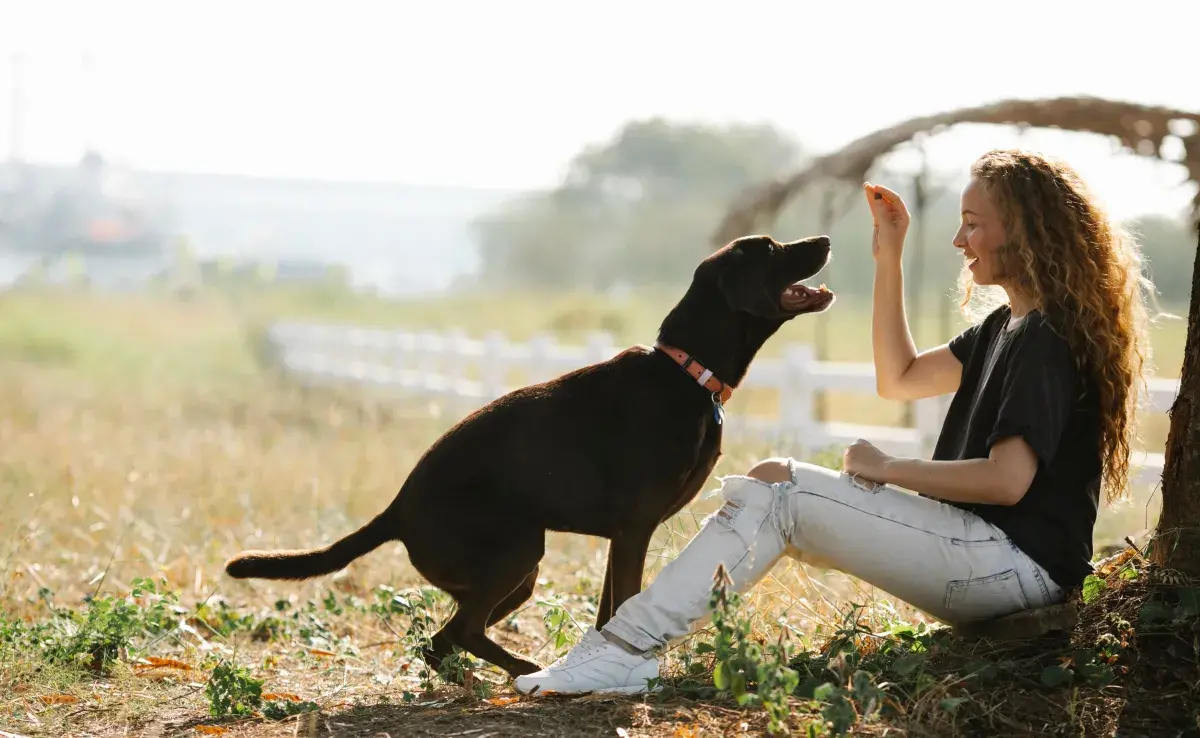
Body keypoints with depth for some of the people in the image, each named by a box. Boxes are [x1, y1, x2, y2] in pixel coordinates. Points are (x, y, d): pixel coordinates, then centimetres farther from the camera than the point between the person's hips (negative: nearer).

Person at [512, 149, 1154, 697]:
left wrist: (887, 469, -12)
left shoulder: (1051, 338, -14)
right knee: (767, 487, 3)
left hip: (1021, 565, -10)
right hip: (982, 554, 10)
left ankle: (626, 649, -19)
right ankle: (623, 649, -12)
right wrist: (888, 259, 18)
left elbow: (1007, 480, -24)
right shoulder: (1007, 327, 18)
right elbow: (899, 378, 26)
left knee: (778, 493, -16)